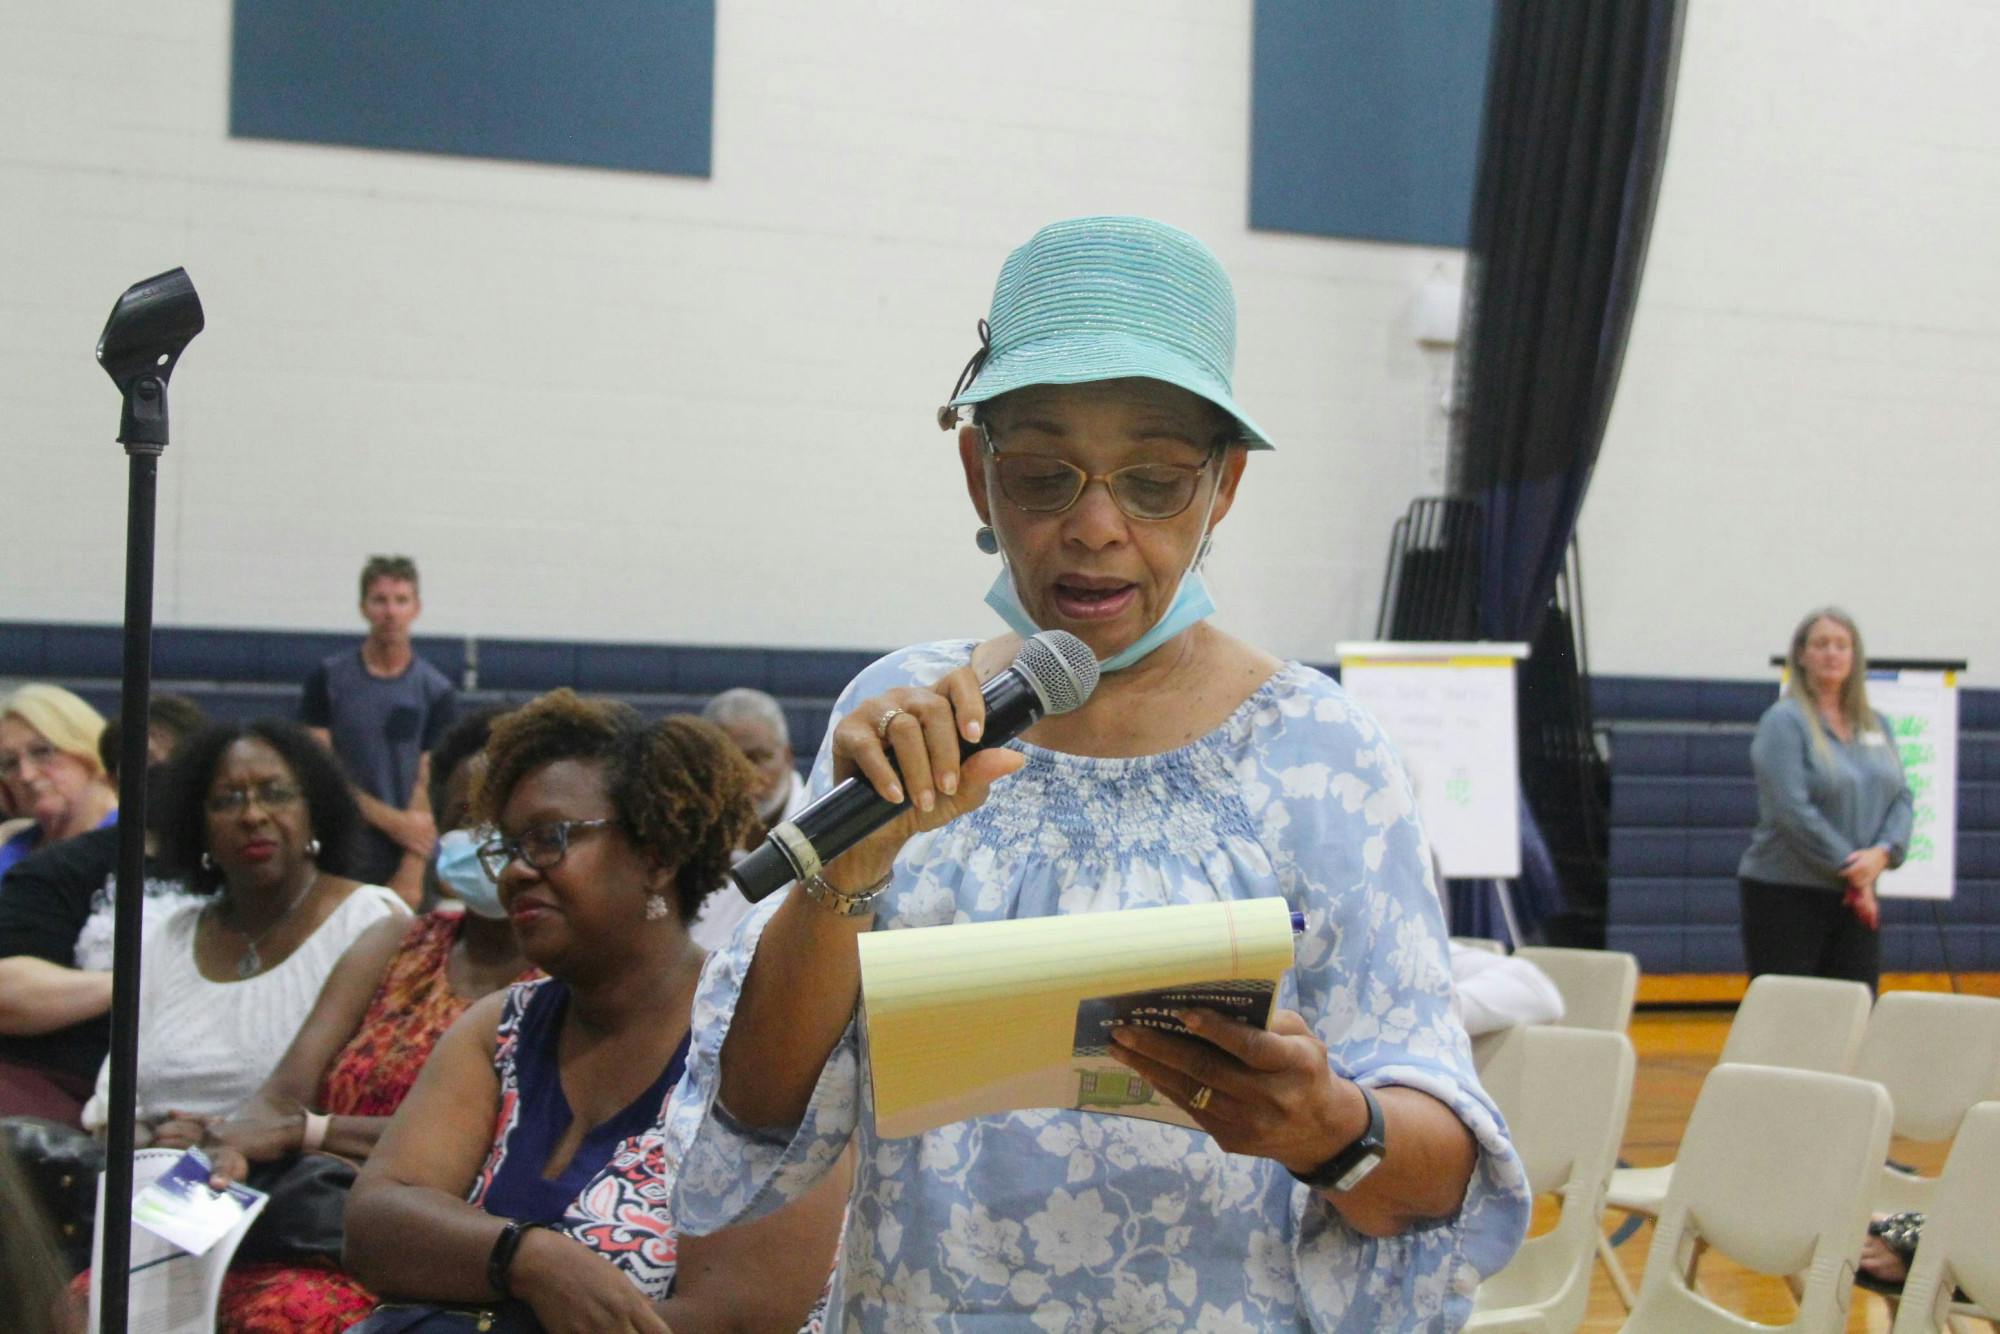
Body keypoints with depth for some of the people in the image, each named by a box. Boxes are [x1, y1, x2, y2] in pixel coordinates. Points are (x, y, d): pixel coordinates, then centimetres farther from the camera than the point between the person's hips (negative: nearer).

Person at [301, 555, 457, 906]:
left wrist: (411, 875, -11)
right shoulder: (328, 679, 3)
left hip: (407, 863, 0)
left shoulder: (437, 692, 4)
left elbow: (427, 784, -1)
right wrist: (393, 821, -10)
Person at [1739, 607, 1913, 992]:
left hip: (1856, 898, 6)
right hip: (1785, 893, -6)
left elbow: (1902, 798, 7)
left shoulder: (1877, 725, 13)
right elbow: (1791, 809, -16)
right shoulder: (1784, 721, -7)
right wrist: (1849, 867, -15)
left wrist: (1882, 853, -12)